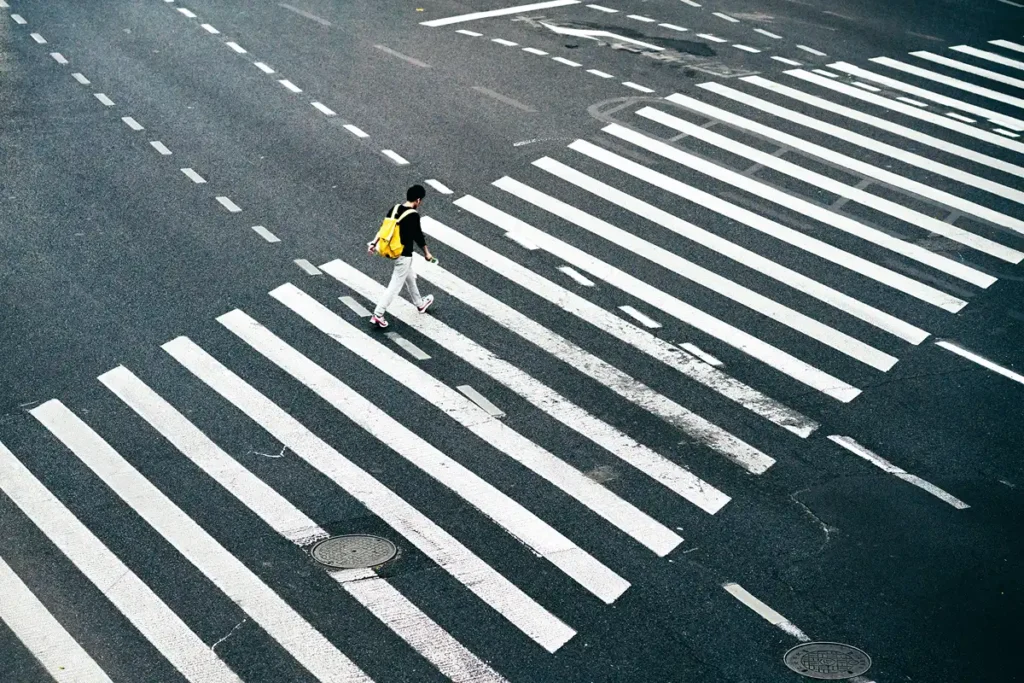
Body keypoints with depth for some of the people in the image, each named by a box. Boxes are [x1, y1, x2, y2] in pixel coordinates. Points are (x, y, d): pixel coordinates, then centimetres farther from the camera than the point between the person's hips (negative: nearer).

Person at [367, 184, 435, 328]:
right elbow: (418, 236, -12)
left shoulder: (395, 209, 0)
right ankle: (377, 315, -4)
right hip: (404, 255, -9)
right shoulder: (414, 215, -20)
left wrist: (374, 243, 16)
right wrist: (427, 253, 2)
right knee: (395, 285, -3)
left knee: (410, 277, 27)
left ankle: (420, 304, 46)